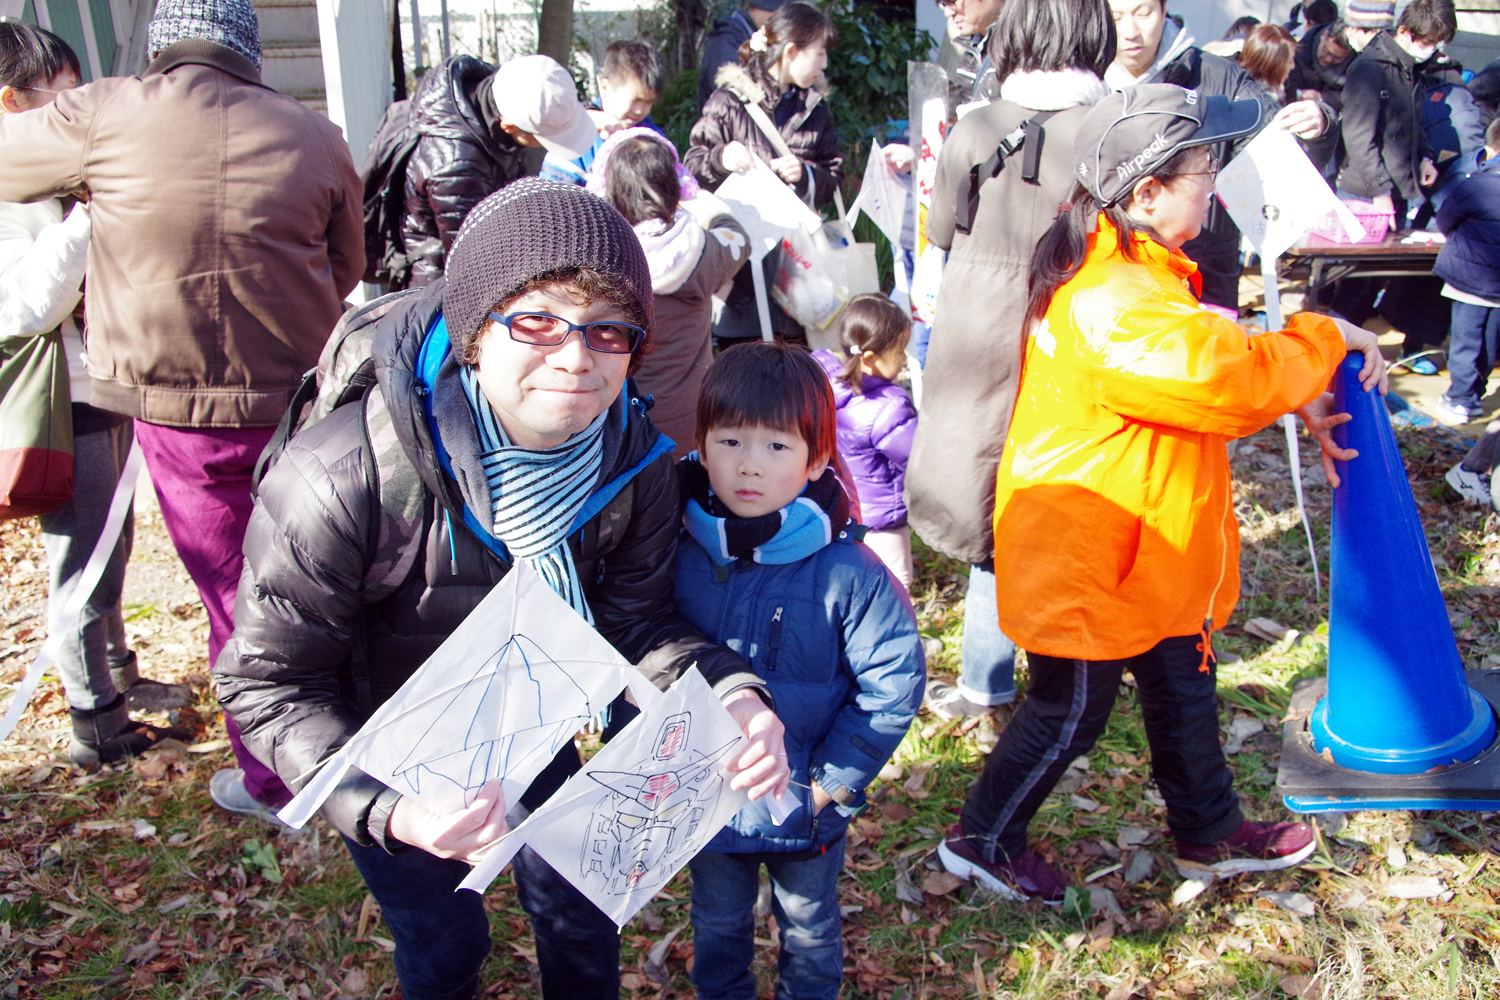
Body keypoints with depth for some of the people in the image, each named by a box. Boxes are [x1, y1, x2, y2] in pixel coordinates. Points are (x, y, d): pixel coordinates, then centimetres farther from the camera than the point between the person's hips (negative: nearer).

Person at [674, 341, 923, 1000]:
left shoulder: (847, 573, -22)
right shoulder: (680, 557, -12)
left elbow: (894, 684, -15)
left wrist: (832, 782, -15)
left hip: (803, 804, -2)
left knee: (809, 932, 24)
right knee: (717, 926, 27)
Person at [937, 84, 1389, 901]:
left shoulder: (1132, 269, 5)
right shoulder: (1116, 305, -31)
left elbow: (1206, 362, 14)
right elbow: (1235, 379, -31)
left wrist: (1293, 401, 1)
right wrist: (1328, 337, -12)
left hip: (1146, 549, 10)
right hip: (1084, 557, -10)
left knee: (1182, 688, 24)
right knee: (1071, 711, 8)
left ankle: (1211, 831, 45)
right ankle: (983, 841, 29)